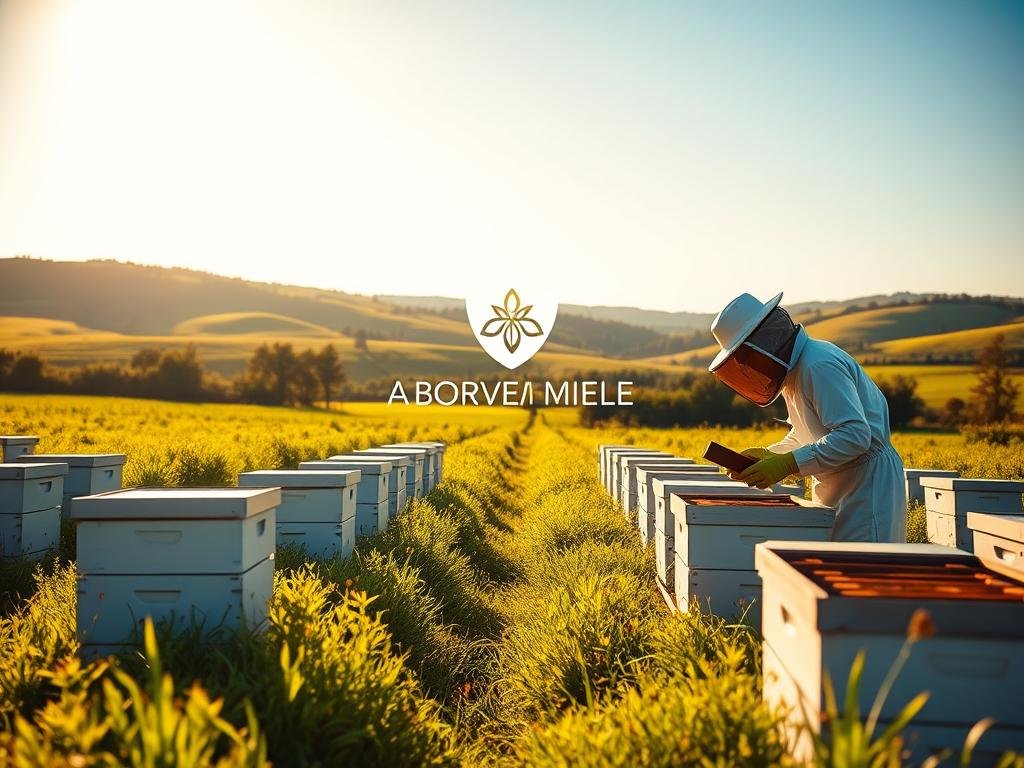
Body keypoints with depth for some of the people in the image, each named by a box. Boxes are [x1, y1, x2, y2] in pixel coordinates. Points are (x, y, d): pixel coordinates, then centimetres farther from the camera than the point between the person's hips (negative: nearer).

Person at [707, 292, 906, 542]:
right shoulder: (794, 369, 10)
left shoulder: (819, 365, -21)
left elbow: (855, 435, -28)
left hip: (869, 487, -9)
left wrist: (788, 463, -29)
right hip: (836, 490, 10)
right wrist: (769, 455, 2)